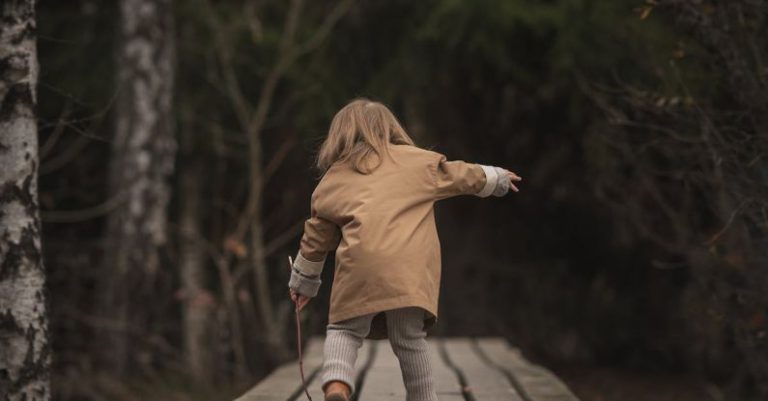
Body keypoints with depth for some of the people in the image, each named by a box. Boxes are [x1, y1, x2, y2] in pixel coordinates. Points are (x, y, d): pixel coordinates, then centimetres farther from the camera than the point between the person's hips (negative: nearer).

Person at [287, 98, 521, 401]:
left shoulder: (331, 181, 22)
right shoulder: (418, 162, 20)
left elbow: (315, 240, 27)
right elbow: (464, 176, 32)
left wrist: (302, 283, 40)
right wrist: (498, 178, 52)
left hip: (360, 268, 0)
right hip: (411, 270, 0)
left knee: (344, 330, 8)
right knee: (410, 339, 9)